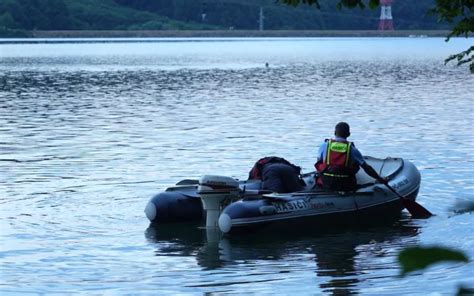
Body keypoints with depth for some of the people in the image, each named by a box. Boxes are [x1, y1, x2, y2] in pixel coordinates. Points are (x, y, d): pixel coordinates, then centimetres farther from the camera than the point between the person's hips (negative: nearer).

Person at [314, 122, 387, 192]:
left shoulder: (324, 146, -4)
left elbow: (319, 162, 10)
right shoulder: (352, 150, -6)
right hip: (345, 186, -1)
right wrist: (379, 179, 10)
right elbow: (366, 168, -2)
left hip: (326, 184, 1)